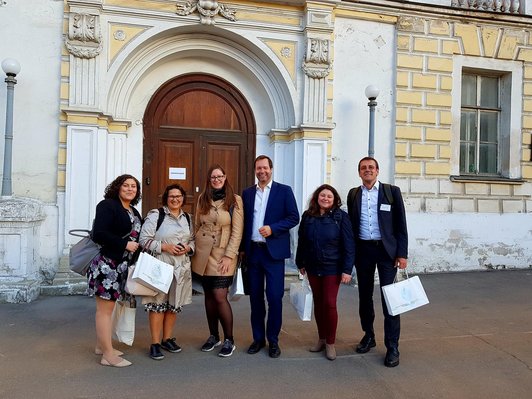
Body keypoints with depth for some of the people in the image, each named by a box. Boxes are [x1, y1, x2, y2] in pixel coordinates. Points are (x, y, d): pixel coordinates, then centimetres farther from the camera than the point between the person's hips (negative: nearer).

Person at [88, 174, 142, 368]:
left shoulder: (134, 212, 15)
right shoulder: (107, 205, -11)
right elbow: (98, 234, -20)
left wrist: (137, 247, 5)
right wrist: (124, 244, -19)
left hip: (120, 266, 9)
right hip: (107, 264, -9)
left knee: (106, 306, 17)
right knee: (105, 308, -3)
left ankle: (101, 346, 29)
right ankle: (108, 355, 3)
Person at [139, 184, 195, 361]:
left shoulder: (187, 218, 13)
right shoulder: (155, 215, -4)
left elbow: (193, 240, 18)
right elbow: (144, 239, -9)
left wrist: (188, 248, -4)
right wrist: (165, 247, -17)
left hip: (181, 267, 5)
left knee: (174, 304, 11)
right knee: (158, 303, -3)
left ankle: (167, 338, 26)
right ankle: (155, 343, 8)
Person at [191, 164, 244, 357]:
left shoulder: (235, 200, -5)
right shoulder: (202, 198, 8)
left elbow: (237, 231, -7)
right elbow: (197, 225, 13)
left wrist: (229, 256, -13)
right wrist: (194, 248, 5)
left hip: (223, 255, -4)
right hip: (203, 254, 4)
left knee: (220, 297, -9)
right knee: (209, 296, 10)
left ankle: (229, 340, 7)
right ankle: (213, 336, 25)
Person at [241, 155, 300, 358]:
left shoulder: (284, 191, 1)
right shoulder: (247, 193, 11)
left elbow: (294, 217, -5)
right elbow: (244, 221, 12)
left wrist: (272, 228, -16)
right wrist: (242, 248, 7)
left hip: (274, 251, -3)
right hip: (253, 251, 4)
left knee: (274, 297, -1)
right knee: (255, 296, 10)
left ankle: (273, 340, 14)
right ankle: (258, 338, 23)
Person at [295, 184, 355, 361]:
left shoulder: (340, 216, -8)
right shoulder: (308, 216, 2)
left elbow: (348, 244, -10)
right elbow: (301, 241, 9)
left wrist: (347, 269, -14)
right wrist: (300, 263, 11)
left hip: (332, 268, -3)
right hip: (312, 268, 4)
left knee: (329, 304, -3)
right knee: (318, 303, 12)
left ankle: (330, 343, 13)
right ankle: (321, 339, 26)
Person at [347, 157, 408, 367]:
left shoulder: (392, 191, 0)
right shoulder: (353, 194, 7)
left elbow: (401, 224, -2)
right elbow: (351, 224, 9)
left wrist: (402, 253, -7)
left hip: (386, 249, -3)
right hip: (362, 250, 3)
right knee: (364, 295, 13)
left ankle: (392, 347, 6)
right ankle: (368, 335, 31)